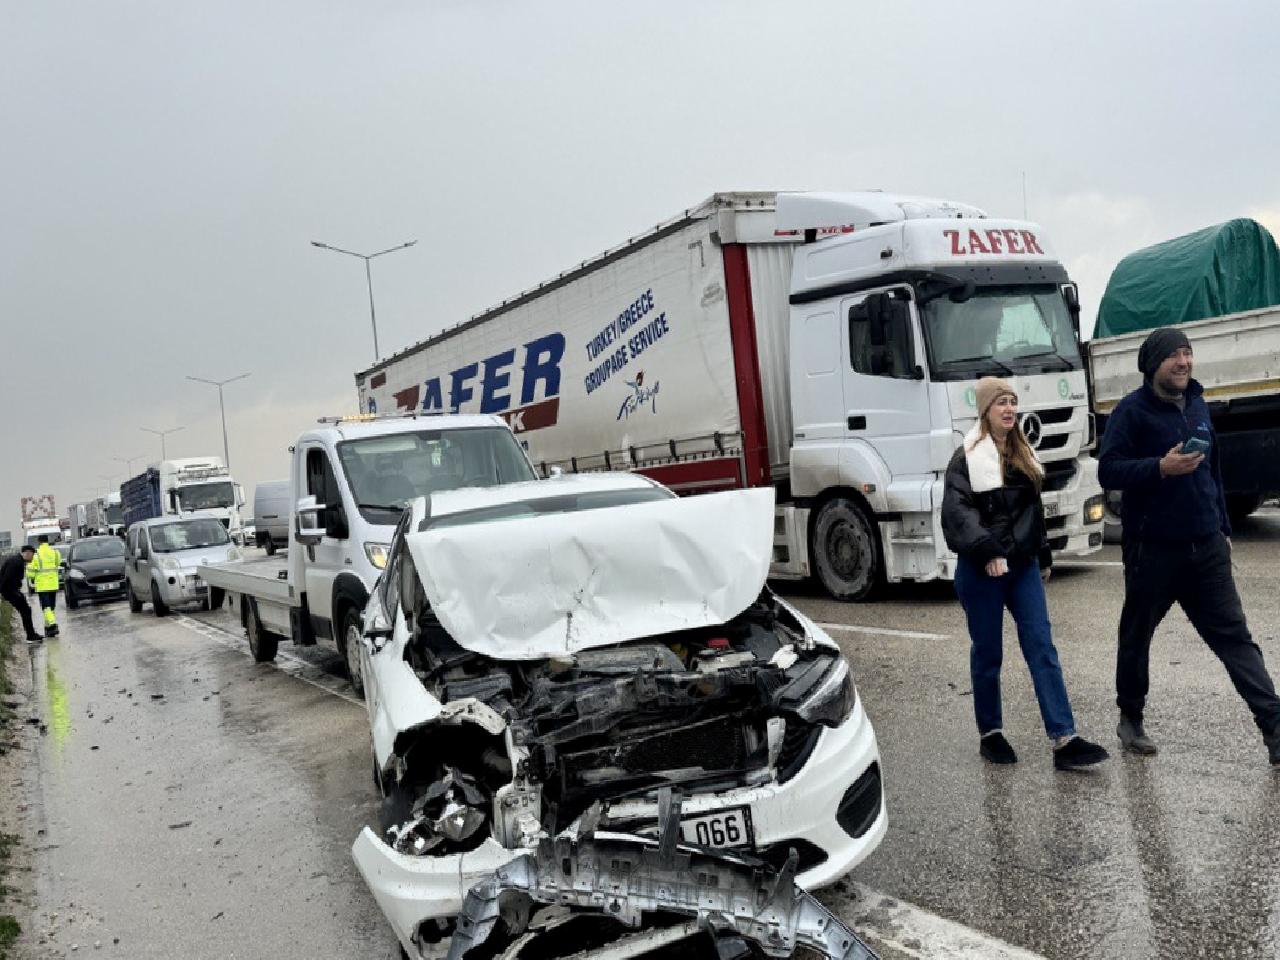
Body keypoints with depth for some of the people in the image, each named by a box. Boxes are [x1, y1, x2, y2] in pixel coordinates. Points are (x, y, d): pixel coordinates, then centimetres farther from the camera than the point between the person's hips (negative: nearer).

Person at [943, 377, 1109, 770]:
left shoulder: (1023, 453, 13)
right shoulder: (967, 457, -7)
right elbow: (957, 511, -18)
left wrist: (1041, 554, 20)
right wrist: (986, 551, -29)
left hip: (1023, 565, 5)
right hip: (981, 571, -5)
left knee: (1042, 648, -2)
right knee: (987, 653, 5)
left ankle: (1064, 740, -3)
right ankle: (989, 734, 20)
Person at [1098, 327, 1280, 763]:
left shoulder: (1197, 405, 11)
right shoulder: (1131, 411, -9)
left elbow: (1213, 470, 20)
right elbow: (1108, 470, -15)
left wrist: (1223, 528, 20)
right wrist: (1161, 468, -28)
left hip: (1206, 548, 5)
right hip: (1152, 551, -5)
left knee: (1234, 635, 2)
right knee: (1137, 636, 10)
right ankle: (1131, 719, 26)